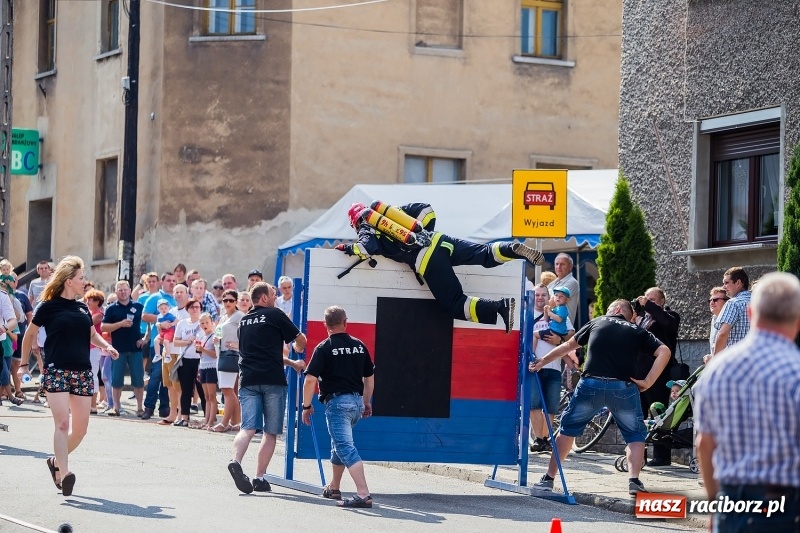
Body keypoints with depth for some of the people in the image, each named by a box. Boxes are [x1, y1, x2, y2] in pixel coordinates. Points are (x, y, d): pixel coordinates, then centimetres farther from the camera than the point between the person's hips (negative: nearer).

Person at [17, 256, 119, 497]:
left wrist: (106, 346, 7)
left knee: (80, 428, 6)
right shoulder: (48, 306, -2)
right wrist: (24, 364, 11)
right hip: (56, 371, -6)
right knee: (62, 423, -17)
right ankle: (63, 474, -22)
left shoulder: (82, 308, 14)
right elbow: (30, 334, 9)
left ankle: (56, 462, 27)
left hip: (83, 372, 6)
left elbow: (92, 334, 26)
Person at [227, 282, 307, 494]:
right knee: (271, 432, 5)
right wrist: (297, 348, 34)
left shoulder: (244, 321, 20)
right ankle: (260, 478, 0)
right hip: (273, 380, -4)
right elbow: (301, 341, 9)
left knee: (248, 427, -5)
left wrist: (292, 363, 35)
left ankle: (236, 461, -31)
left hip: (248, 380, 4)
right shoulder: (275, 315, 2)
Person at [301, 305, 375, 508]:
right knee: (339, 443, 26)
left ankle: (363, 494, -27)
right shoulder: (359, 346, 10)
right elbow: (369, 377, 18)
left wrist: (306, 406, 0)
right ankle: (334, 488, 37)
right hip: (357, 402, 7)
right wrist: (367, 402, 30)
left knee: (345, 447, -14)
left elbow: (310, 379, -11)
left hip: (337, 402, -7)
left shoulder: (324, 348, -6)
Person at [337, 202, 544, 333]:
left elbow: (366, 248, -12)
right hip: (439, 241, 6)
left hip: (427, 264, -6)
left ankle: (500, 307, -27)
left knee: (455, 306, -6)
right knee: (485, 255, 1)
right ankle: (514, 249, -29)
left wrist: (348, 248, 8)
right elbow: (425, 210, 29)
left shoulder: (367, 231, 10)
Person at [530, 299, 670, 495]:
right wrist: (647, 382, 1)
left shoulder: (597, 323, 22)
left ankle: (548, 478, 22)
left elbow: (569, 345, 32)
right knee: (635, 434, 17)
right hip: (622, 387, -1)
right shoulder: (638, 332, 17)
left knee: (568, 426, 20)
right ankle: (634, 480, -1)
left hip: (591, 384, 1)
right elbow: (664, 352, 1)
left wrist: (544, 361, 43)